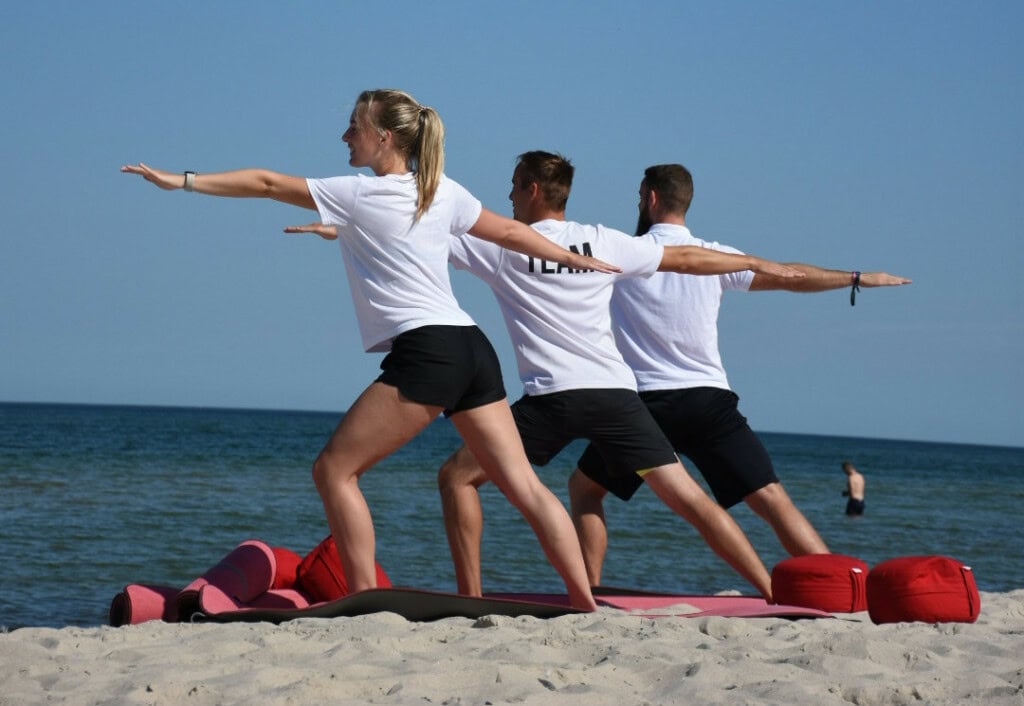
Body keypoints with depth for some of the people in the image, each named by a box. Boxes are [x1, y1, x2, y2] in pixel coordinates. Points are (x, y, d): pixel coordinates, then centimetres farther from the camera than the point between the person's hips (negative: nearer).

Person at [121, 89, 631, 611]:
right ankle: (585, 604, 2)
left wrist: (182, 180, 5)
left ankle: (365, 599, -6)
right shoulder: (444, 192, 16)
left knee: (334, 469, 0)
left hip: (425, 352, -8)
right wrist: (574, 258, 41)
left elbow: (267, 184, 1)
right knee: (524, 485, 5)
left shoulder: (358, 194, -1)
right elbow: (509, 232, 26)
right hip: (472, 349, 8)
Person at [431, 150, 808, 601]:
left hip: (552, 397, -4)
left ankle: (470, 598, -2)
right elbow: (685, 259, 21)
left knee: (457, 476, 9)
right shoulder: (602, 241, 14)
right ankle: (774, 593, 0)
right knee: (689, 498, 5)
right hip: (615, 392, 4)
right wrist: (757, 263, 34)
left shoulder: (500, 245, 6)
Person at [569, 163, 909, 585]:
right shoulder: (715, 256, 7)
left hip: (645, 403, -1)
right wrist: (859, 278, 26)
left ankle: (589, 592, 7)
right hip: (709, 401, 2)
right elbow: (787, 277, 14)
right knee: (773, 501, -1)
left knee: (584, 486, 17)